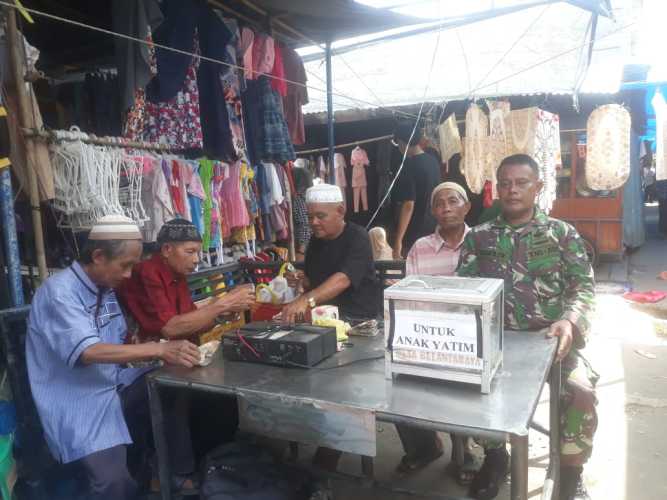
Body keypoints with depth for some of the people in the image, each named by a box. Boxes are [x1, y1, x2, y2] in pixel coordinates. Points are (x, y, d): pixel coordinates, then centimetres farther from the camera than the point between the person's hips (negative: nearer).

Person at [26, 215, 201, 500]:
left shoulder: (105, 289, 9)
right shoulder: (59, 291, -18)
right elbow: (86, 352, -30)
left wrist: (166, 352, -5)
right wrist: (159, 349, -34)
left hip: (117, 387, 8)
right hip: (79, 403, -8)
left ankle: (181, 476, 4)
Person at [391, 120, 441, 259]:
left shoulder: (409, 167, -18)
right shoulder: (433, 161, 6)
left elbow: (408, 205, -22)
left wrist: (398, 240, -21)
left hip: (414, 235, -8)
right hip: (432, 230, 8)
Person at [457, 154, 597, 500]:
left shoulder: (562, 233, 6)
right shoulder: (478, 237, 9)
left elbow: (583, 286, -1)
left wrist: (570, 321, -21)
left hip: (550, 338, -1)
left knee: (581, 392, -24)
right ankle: (494, 455, 9)